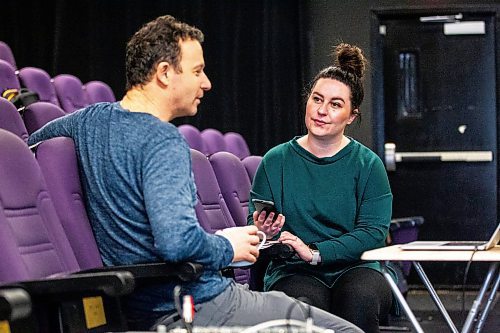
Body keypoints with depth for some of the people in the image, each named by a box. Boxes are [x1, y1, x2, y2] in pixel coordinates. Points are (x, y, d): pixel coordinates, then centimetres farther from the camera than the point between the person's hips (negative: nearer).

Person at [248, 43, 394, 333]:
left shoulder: (368, 164, 5)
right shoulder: (276, 161, 9)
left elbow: (374, 232, -5)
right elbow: (255, 223, 9)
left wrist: (315, 253, -17)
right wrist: (262, 231, -17)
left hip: (353, 268, 0)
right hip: (293, 272, 0)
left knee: (361, 298, -35)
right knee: (305, 304, -36)